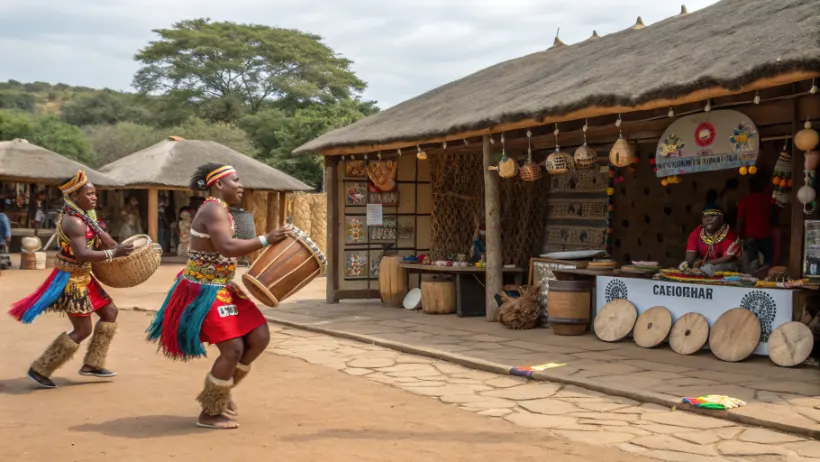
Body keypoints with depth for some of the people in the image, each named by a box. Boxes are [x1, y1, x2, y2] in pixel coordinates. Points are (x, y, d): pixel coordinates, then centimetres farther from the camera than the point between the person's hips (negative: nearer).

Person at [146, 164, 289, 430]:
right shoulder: (214, 209, -18)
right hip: (205, 291, -10)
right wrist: (266, 240, -28)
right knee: (233, 348, -12)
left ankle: (220, 391, 21)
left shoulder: (220, 210, 14)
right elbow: (228, 248, -33)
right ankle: (210, 413, 5)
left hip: (222, 288, 10)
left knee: (260, 338, 4)